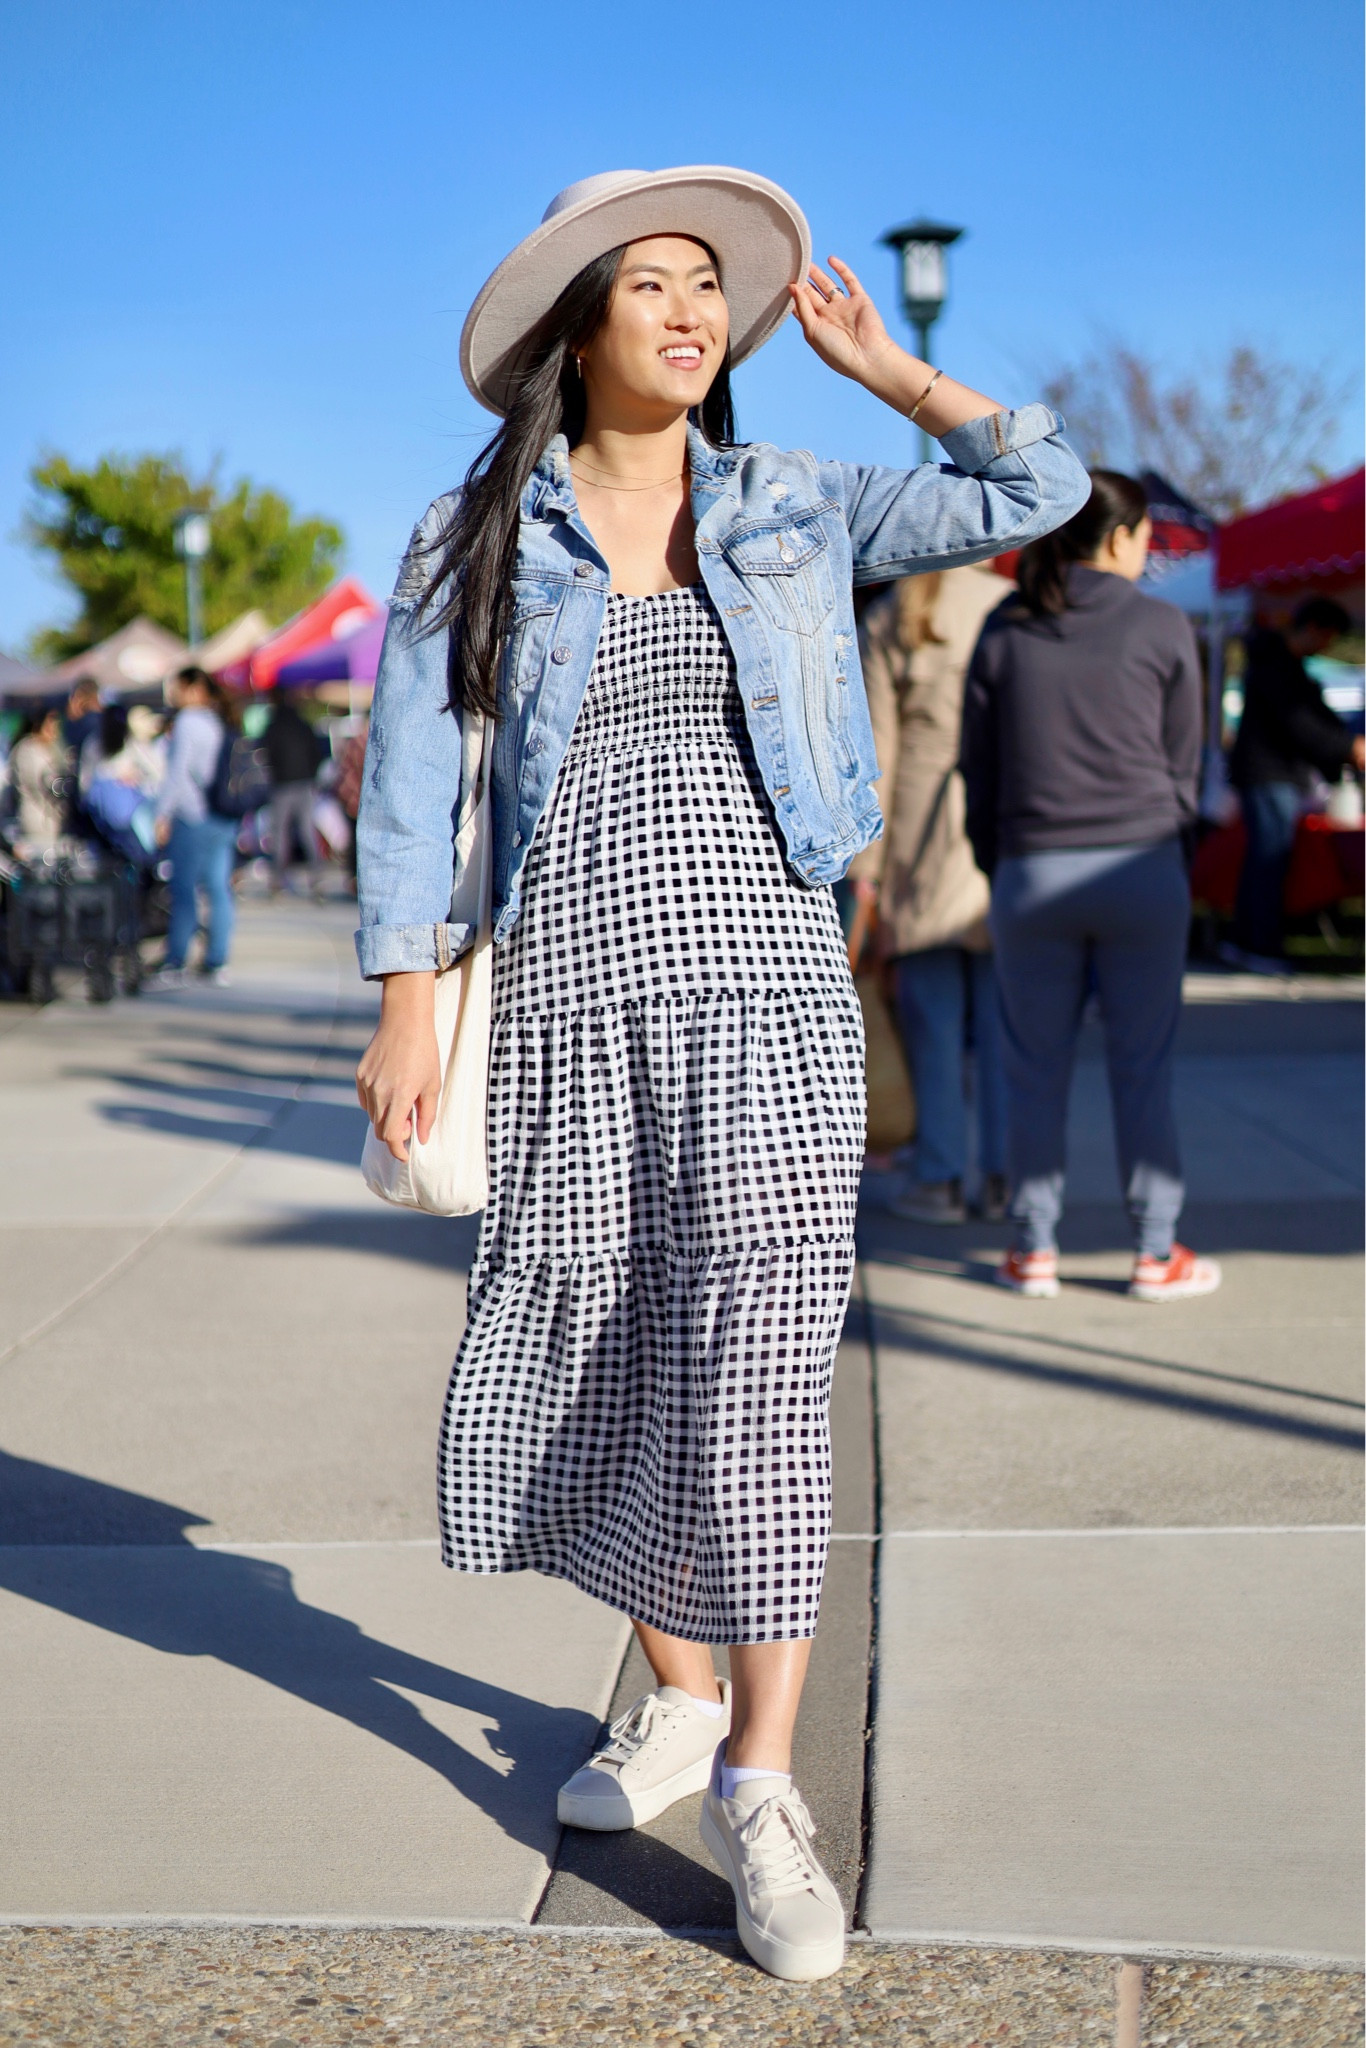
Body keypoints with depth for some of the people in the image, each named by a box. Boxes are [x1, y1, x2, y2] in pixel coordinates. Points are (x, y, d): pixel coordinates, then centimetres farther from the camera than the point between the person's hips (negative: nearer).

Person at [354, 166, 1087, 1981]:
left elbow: (1040, 491, 9)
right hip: (572, 983, 1)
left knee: (759, 1349, -10)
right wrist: (405, 1011, -3)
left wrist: (879, 364, 10)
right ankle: (680, 1698, 29)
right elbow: (413, 776, 3)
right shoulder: (477, 535, 5)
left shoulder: (792, 509, 8)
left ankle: (759, 1782, -3)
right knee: (597, 1357, 8)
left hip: (768, 976, 0)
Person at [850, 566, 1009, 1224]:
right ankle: (1005, 1175, 10)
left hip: (926, 840, -2)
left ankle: (940, 1179, 6)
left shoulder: (884, 624, 0)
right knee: (1004, 1017, 7)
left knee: (933, 1020, 3)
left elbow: (876, 754, -3)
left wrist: (865, 869, -1)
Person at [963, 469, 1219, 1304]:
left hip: (1031, 873, 2)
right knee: (1144, 1068, 4)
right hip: (1141, 868, -1)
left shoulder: (1004, 632, 5)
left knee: (1037, 1070, 8)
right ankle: (1156, 1252, 9)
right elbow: (1185, 764, 5)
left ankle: (1034, 1250, 12)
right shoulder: (1163, 628, 0)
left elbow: (978, 766, 7)